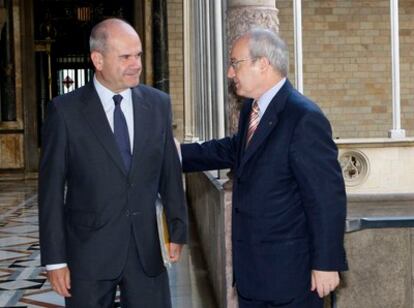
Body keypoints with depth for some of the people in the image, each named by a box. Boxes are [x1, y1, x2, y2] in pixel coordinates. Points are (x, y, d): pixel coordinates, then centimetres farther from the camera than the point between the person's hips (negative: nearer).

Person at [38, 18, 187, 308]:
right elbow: (52, 188, -5)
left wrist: (178, 228, 9)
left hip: (146, 248, 3)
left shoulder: (158, 103, 2)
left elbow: (170, 172, 8)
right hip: (89, 251, -2)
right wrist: (55, 259, -6)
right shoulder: (65, 110, -7)